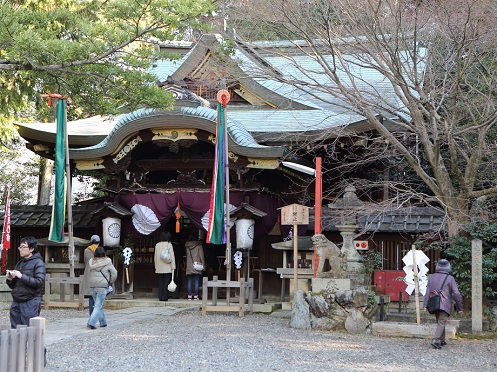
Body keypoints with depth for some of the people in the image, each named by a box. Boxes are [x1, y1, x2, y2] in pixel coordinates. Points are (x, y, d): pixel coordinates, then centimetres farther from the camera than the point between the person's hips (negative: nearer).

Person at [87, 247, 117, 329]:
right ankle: (91, 323, -17)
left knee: (98, 305, 19)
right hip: (102, 286, -5)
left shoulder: (92, 262, 2)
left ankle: (103, 322, 27)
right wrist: (110, 282, 13)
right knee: (98, 306, -4)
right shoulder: (107, 263, -6)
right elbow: (114, 274, -3)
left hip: (92, 286, 5)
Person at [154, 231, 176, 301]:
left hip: (159, 268, 4)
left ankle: (160, 297, 6)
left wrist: (156, 266, 18)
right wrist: (173, 267, -4)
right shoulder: (169, 245, -7)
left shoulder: (157, 245, 6)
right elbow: (172, 256, -7)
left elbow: (155, 257, 11)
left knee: (160, 283, 8)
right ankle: (165, 297, -3)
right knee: (166, 282, 0)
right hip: (167, 268, -4)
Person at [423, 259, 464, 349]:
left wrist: (425, 305, 2)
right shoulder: (450, 278, -6)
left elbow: (428, 292, 2)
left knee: (440, 322, 19)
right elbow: (456, 294, -8)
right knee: (441, 323, -7)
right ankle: (436, 340, -22)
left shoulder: (431, 277, 6)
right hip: (445, 305, -5)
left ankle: (442, 340, 24)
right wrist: (460, 307, 0)